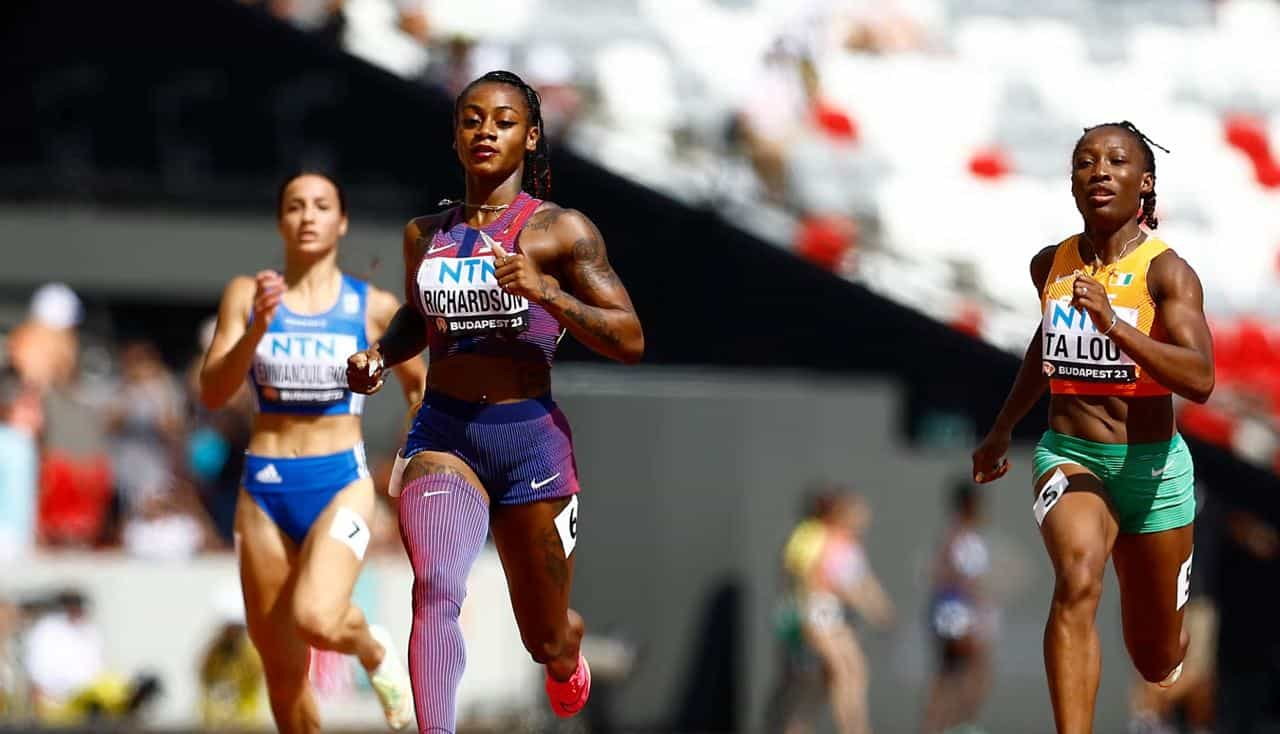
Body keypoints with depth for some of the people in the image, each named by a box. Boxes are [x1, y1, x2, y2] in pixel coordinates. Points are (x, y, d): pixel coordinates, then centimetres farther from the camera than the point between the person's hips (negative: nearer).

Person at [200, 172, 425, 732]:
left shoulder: (374, 307, 0)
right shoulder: (247, 295, 1)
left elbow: (416, 384, 16)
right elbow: (212, 393, -8)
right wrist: (257, 329, -21)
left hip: (342, 482, -2)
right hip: (265, 487, 2)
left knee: (317, 619, -27)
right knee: (281, 671, 6)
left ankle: (375, 652, 8)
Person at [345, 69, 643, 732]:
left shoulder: (560, 230, -4)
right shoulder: (424, 234, 9)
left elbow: (630, 342, -8)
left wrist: (546, 292, -22)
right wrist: (379, 355, 7)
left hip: (531, 436, -2)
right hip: (441, 435, 2)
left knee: (547, 645, 14)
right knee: (435, 589, -28)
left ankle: (568, 646, 53)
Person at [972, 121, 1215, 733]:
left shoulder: (1166, 271, -13)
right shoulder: (1051, 265, 1)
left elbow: (1200, 380, -27)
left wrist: (1112, 323, -38)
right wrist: (1003, 429, 30)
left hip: (1154, 467, -1)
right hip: (1069, 455, 2)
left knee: (1158, 662, 14)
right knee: (1078, 577, -33)